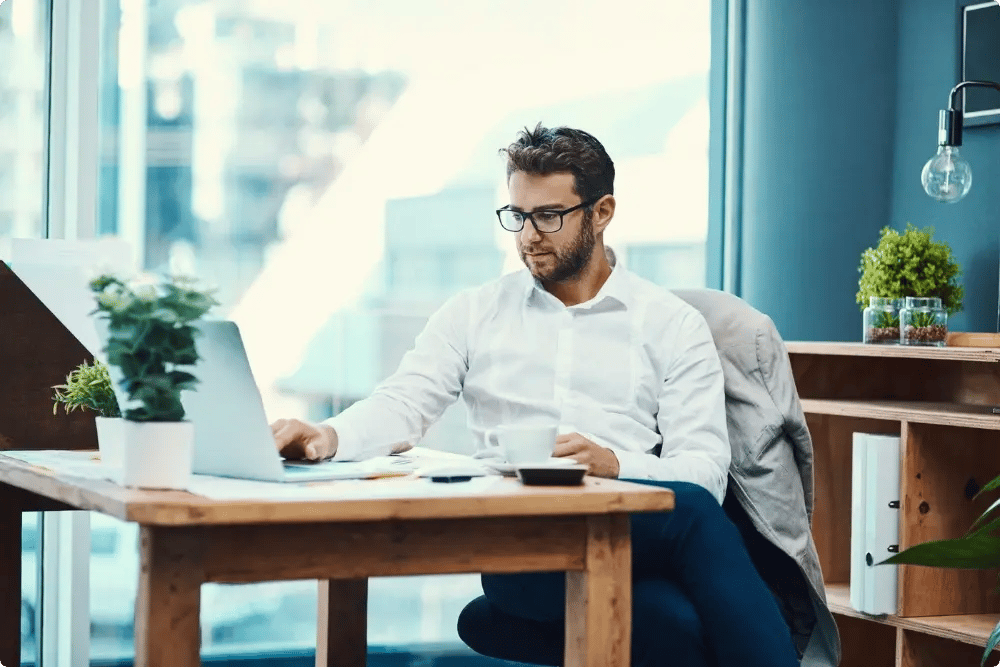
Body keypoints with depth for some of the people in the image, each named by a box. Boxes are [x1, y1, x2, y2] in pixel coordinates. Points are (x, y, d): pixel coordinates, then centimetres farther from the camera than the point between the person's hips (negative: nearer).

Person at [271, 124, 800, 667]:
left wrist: (616, 464, -15)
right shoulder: (475, 313, 21)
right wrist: (329, 436, -14)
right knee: (691, 515, -34)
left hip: (637, 534, 1)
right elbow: (403, 404, 9)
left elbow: (706, 470, 5)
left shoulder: (673, 325, 16)